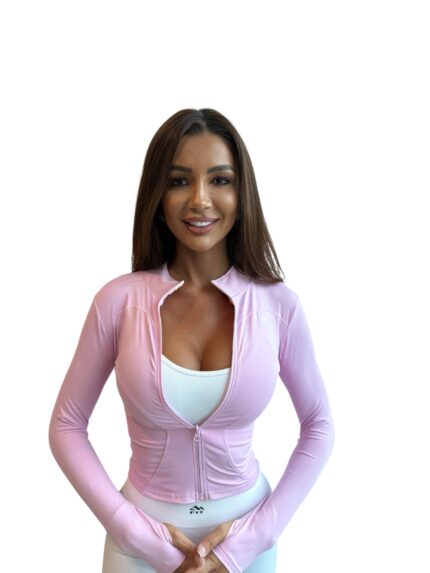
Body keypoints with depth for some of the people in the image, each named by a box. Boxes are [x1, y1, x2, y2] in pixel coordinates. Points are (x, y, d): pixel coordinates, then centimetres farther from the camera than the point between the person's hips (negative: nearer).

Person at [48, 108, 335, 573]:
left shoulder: (278, 304, -12)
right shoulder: (119, 300, -14)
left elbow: (318, 427, -2)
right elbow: (67, 426, -6)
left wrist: (256, 533, -9)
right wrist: (135, 530, -12)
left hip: (245, 532, 1)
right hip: (144, 532, 0)